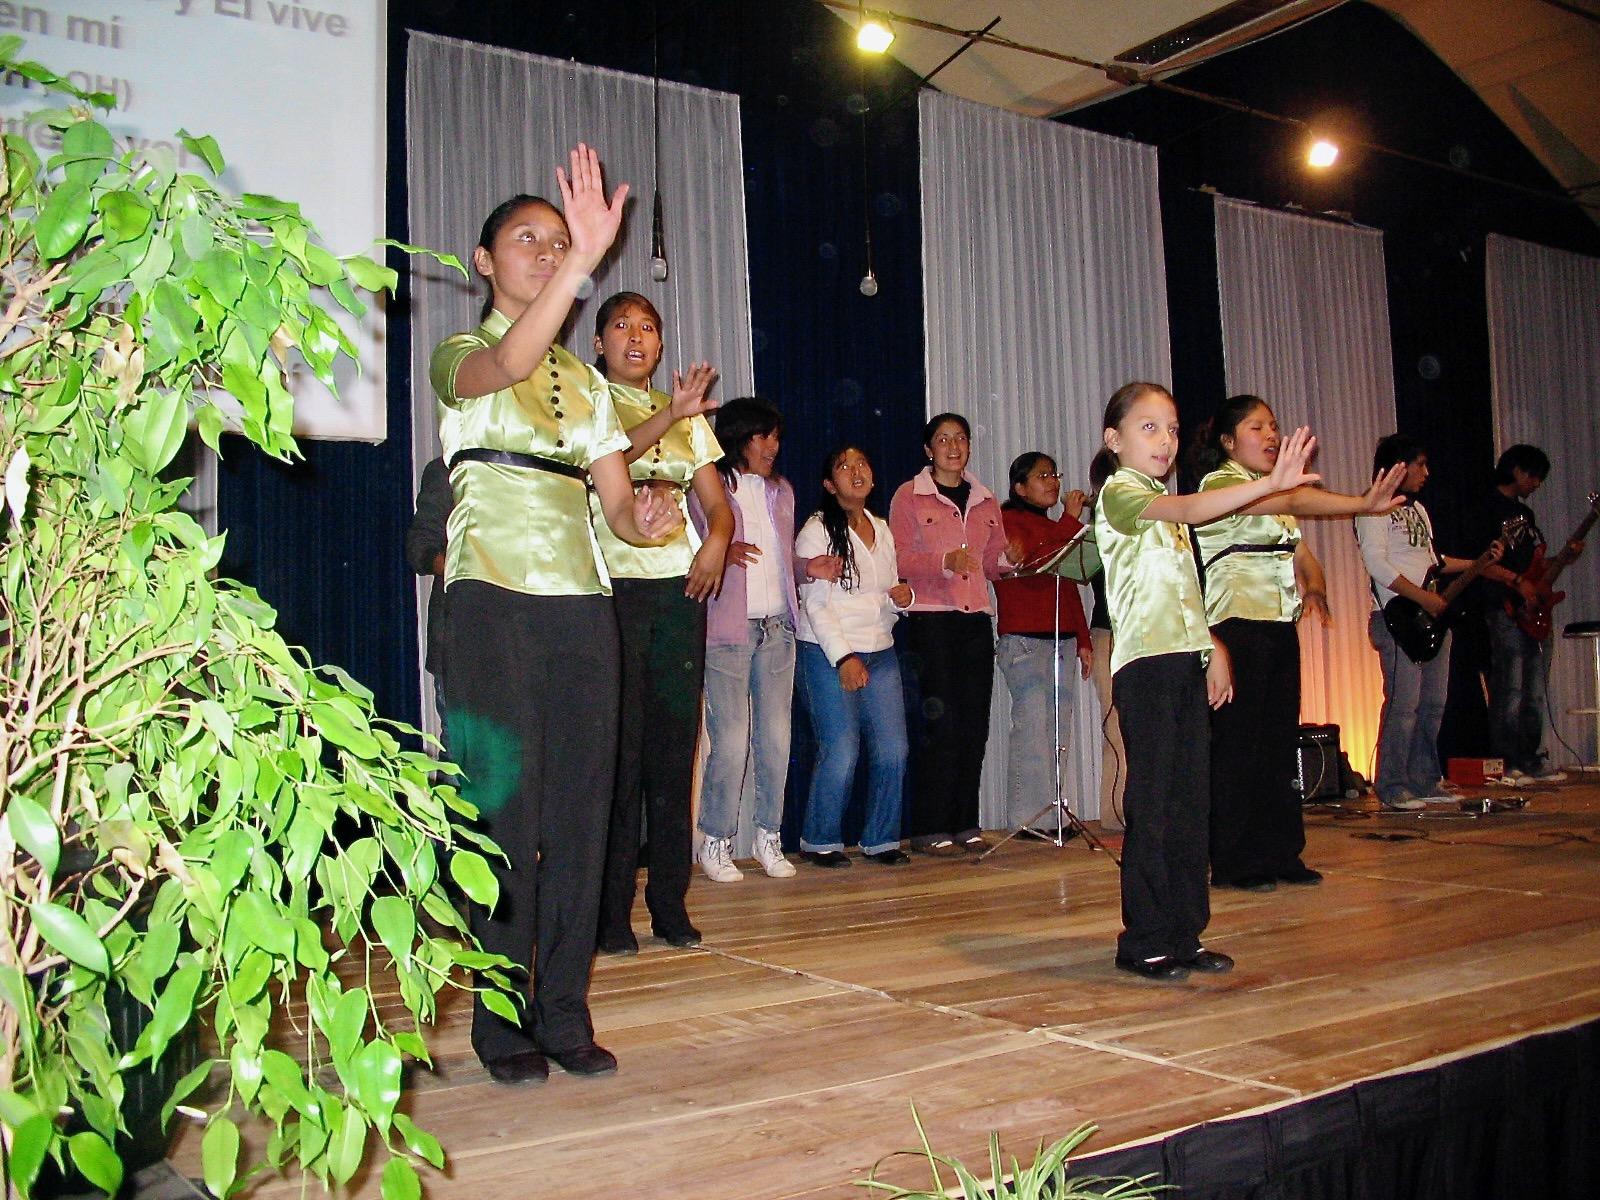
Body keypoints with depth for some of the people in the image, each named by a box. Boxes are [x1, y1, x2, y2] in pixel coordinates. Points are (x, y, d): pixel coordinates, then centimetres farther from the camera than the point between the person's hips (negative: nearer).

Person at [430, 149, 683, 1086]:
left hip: (582, 603, 5)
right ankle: (503, 1020, 7)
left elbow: (617, 500, 13)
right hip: (495, 599, -5)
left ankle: (565, 1014, 13)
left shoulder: (586, 382, 19)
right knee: (505, 805, -5)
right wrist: (586, 257, -31)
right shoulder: (459, 359, 4)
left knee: (580, 806, 4)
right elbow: (504, 365, -22)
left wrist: (646, 520, -11)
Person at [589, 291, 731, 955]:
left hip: (680, 585, 4)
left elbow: (718, 502, 16)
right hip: (614, 586, -4)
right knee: (619, 748, -6)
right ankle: (612, 911, 1)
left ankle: (670, 903, 12)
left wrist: (716, 540, -6)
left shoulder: (688, 418, 19)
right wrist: (669, 416, -31)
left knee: (675, 746, 5)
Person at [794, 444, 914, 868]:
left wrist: (902, 598, -1)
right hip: (827, 655, -6)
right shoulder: (816, 530, -3)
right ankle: (819, 840, 7)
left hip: (880, 653, 6)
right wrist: (843, 657, -17)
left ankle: (880, 839, 13)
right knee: (841, 751, -10)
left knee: (893, 750, -2)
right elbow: (814, 603, -9)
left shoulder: (882, 530, 17)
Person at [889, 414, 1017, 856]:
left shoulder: (985, 500, 17)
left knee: (975, 723, 4)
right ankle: (928, 828, 0)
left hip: (976, 618, 5)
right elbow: (899, 558, -6)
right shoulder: (909, 496, 2)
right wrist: (945, 561, -20)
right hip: (930, 618, -5)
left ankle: (964, 823, 13)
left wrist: (1006, 558, -2)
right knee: (942, 721, -8)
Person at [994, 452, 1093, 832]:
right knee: (1033, 727, -11)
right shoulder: (1008, 521, -1)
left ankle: (1048, 817, 7)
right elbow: (1034, 566, -17)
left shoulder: (1054, 528, 24)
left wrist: (1083, 641, 19)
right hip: (1024, 641, -8)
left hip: (1060, 640, 8)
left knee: (1054, 731, 4)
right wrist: (1071, 521, -11)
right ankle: (1026, 819, -8)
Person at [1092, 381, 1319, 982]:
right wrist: (1269, 483, -33)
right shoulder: (1119, 493, -5)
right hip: (1144, 662, -8)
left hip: (1186, 661, 8)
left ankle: (1183, 935, 16)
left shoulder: (1165, 502, 22)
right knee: (1152, 802, -5)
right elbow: (1190, 511, -24)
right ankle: (1143, 941, 3)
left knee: (1191, 798, 8)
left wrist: (1212, 648, 15)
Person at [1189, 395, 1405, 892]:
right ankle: (1234, 863, 2)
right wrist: (1363, 503, -35)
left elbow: (1303, 554, 18)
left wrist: (1315, 586, -5)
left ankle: (1281, 854, 16)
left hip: (1280, 627, 8)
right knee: (1238, 745, -4)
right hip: (1238, 626, -8)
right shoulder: (1220, 484, -8)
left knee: (1281, 742, 9)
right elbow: (1297, 501, -24)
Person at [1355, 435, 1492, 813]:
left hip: (1433, 617, 9)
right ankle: (1392, 788, -5)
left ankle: (1424, 781, 18)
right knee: (1403, 704, -10)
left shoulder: (1417, 508, 22)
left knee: (1433, 704, 10)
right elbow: (1377, 565, -17)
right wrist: (1423, 597, -17)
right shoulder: (1374, 508, -7)